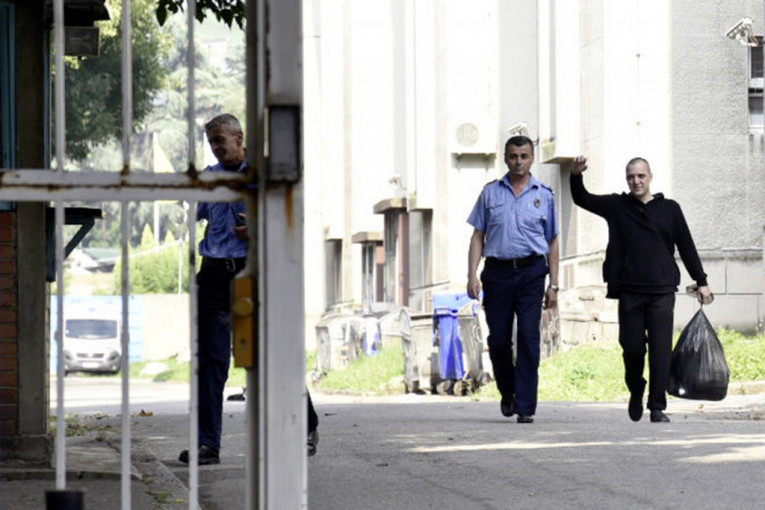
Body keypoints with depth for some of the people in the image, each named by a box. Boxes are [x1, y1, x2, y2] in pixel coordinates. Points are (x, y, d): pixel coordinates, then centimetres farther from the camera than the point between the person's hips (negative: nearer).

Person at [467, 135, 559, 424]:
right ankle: (507, 393, 27)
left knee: (528, 337, -10)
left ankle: (525, 406, -9)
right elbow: (478, 236, 10)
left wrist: (553, 285, 6)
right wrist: (472, 275, -2)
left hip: (531, 272, -1)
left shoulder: (544, 195, 9)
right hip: (498, 271, 1)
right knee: (498, 340, 2)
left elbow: (552, 243, 12)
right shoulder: (491, 192, 10)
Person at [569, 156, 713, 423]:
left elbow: (687, 247, 11)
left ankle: (657, 406, -4)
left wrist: (701, 282, 10)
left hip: (662, 292, -1)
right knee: (632, 347, 1)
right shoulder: (617, 206, 9)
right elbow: (582, 199, 6)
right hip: (630, 292, 1)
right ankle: (636, 392, 28)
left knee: (660, 350, -7)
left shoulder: (670, 209, 8)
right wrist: (576, 176, -14)